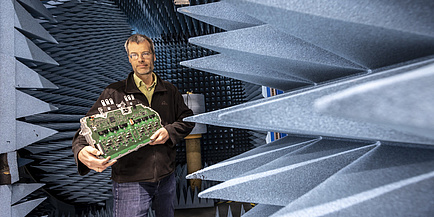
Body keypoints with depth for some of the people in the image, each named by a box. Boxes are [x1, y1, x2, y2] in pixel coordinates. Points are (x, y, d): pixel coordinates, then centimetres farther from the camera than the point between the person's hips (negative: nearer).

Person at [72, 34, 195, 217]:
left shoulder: (170, 91, 7)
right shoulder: (114, 93, -3)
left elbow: (187, 119, 9)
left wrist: (169, 132, -11)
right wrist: (81, 152, -29)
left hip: (167, 177, 4)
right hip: (129, 181, -3)